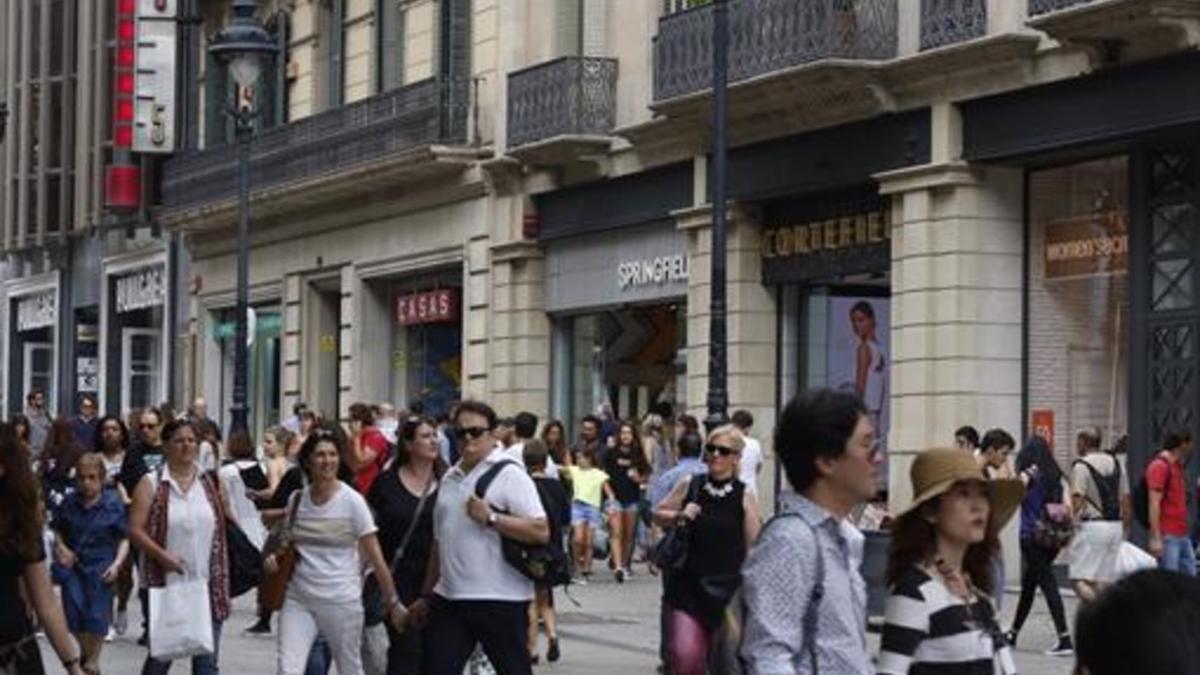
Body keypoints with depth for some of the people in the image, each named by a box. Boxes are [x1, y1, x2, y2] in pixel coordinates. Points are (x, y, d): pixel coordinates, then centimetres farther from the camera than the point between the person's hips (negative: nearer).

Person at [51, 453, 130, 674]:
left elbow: (124, 539, -2)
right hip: (73, 564, 2)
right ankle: (84, 649, 26)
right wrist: (60, 546, -5)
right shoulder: (69, 503, 1)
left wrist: (117, 564, -15)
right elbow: (57, 530, 15)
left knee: (97, 616, -3)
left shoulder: (113, 504, -6)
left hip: (100, 567, -2)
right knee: (73, 612, -3)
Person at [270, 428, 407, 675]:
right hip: (298, 599, 3)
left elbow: (374, 557, -6)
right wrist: (274, 557, 1)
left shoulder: (352, 501, -7)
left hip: (341, 601, -3)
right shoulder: (297, 499, 4)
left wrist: (393, 601, -7)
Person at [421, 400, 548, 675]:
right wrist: (429, 589, 23)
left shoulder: (509, 476, -7)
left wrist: (490, 518, -21)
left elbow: (541, 531, -16)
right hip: (449, 597, 6)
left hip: (499, 599, -6)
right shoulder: (450, 478, 15)